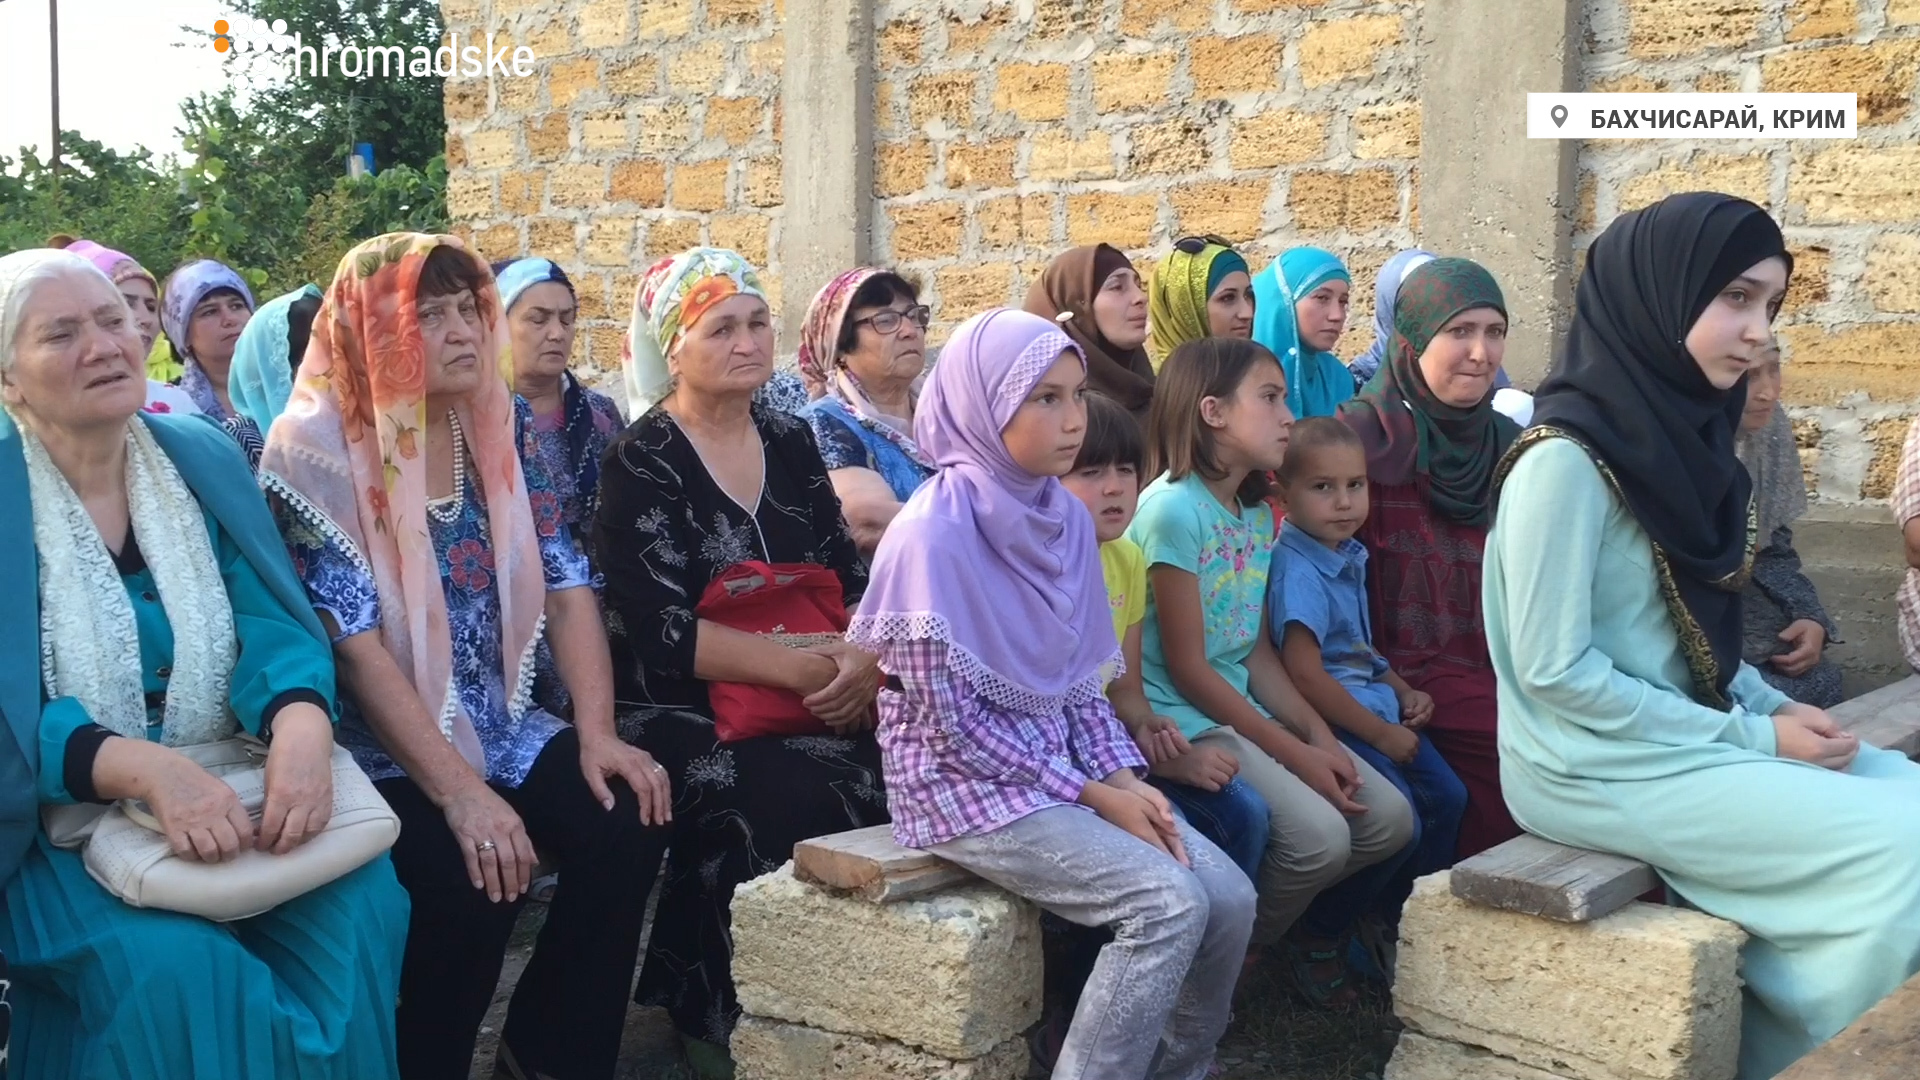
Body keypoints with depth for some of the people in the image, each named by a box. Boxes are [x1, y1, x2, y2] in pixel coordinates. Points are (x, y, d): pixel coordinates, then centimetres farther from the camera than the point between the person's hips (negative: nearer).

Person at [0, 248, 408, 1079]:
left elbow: (270, 625, -5)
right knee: (170, 963, -30)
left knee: (364, 899, -22)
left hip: (230, 794, 3)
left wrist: (303, 725, -28)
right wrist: (145, 769, -32)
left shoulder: (203, 459, 4)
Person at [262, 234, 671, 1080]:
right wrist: (459, 791, -25)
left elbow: (564, 584, 2)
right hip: (376, 746, -5)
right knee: (473, 878, -29)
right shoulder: (318, 448, -13)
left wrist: (597, 732, -11)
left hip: (499, 721, 5)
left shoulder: (503, 425, 4)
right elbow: (353, 644, -19)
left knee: (626, 822, -17)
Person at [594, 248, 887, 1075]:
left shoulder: (790, 440, 12)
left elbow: (850, 577, 10)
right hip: (676, 708, -5)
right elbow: (660, 631, -15)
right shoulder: (642, 461, -6)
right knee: (800, 801, -30)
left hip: (807, 699, 5)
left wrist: (864, 657, -12)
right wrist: (803, 667, -21)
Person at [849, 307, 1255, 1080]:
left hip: (1057, 762, 7)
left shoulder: (1066, 516, 3)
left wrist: (1125, 779, -6)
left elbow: (1081, 681, 9)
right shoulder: (935, 531, -19)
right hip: (963, 779, -7)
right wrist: (1093, 796, -16)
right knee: (1169, 901, -21)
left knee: (1229, 897, -6)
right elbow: (952, 718, -18)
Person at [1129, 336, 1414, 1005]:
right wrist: (1295, 754, -15)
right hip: (1183, 720, -9)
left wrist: (1321, 738, -3)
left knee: (1389, 820, -1)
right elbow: (1188, 669, -17)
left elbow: (1257, 651, 10)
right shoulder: (1173, 508, -16)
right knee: (1319, 835, -23)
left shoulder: (1257, 515, 11)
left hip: (1244, 709, 9)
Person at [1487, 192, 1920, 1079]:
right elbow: (1554, 670, -20)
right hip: (1598, 764, -8)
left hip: (1685, 736, 9)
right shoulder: (1567, 455, -19)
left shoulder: (1674, 432, 8)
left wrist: (1773, 709, -2)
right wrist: (1753, 736, -14)